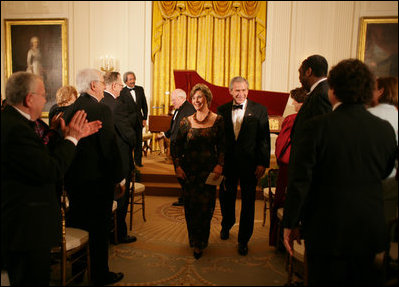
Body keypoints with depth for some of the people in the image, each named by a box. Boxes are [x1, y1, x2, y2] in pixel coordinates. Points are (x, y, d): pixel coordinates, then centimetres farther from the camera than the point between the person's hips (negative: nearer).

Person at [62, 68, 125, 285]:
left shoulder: (69, 110, 4)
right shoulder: (101, 109, -17)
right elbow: (109, 147, -20)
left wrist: (70, 174, 17)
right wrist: (117, 176, -10)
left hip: (72, 178, 7)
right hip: (97, 179, -7)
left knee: (76, 224, 21)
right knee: (99, 229, 6)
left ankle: (76, 269, 37)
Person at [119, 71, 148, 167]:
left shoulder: (140, 89, 6)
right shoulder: (122, 92, -8)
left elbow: (144, 105, 10)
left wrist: (144, 118, 6)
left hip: (139, 119, 4)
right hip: (128, 120, -4)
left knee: (139, 141, 10)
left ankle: (138, 160, 22)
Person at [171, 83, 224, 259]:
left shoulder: (217, 120, 0)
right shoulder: (186, 121, 3)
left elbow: (222, 146, 0)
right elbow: (176, 146, 6)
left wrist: (220, 165, -12)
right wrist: (177, 166, -3)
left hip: (209, 170, -1)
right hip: (189, 170, 2)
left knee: (205, 206, 2)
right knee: (191, 206, 7)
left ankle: (200, 244, 21)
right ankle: (194, 239, 30)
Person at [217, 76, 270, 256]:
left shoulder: (259, 110, -3)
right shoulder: (222, 110, 3)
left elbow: (264, 138, -4)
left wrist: (263, 163, -9)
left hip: (249, 164, -2)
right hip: (227, 163, 2)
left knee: (248, 203, 7)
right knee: (226, 198, 17)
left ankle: (243, 240, 24)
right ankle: (226, 225, 45)